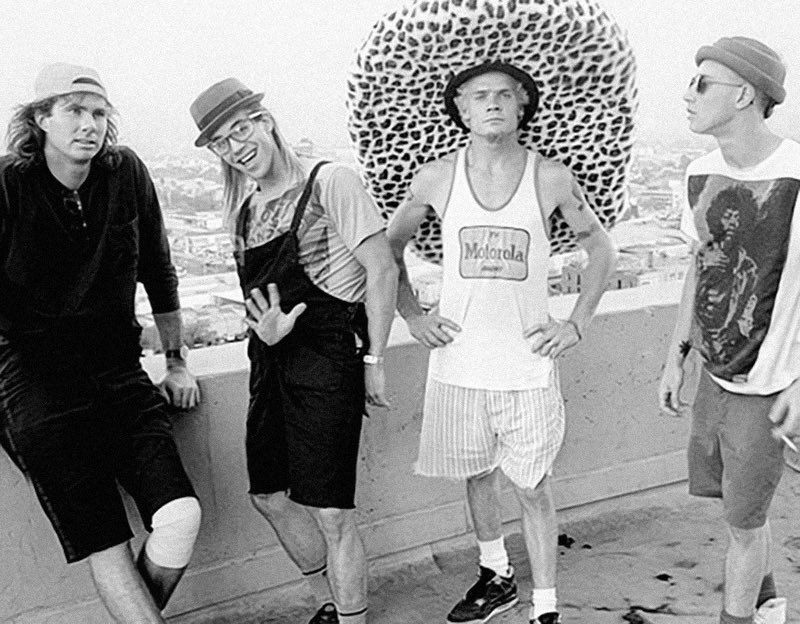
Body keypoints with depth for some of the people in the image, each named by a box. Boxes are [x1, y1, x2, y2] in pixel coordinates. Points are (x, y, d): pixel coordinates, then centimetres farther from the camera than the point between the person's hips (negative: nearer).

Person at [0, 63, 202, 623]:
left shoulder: (127, 174, 2)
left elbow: (159, 273, 12)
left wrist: (177, 361, 17)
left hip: (118, 371, 3)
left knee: (181, 516, -11)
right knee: (104, 544, -9)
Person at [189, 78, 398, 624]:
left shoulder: (328, 181, -10)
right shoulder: (244, 209, 13)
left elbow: (382, 271, -12)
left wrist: (374, 360, -12)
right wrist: (265, 330, -6)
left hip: (327, 356, -8)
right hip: (272, 357, 8)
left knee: (331, 513, -5)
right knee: (270, 496, 16)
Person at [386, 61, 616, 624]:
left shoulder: (551, 178, -3)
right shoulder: (436, 179, -1)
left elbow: (602, 250, 9)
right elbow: (390, 245, 14)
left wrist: (577, 324, 1)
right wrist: (412, 315, 6)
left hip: (527, 363, -2)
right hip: (457, 361, 2)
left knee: (533, 487, 4)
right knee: (477, 476, 17)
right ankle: (497, 578, 39)